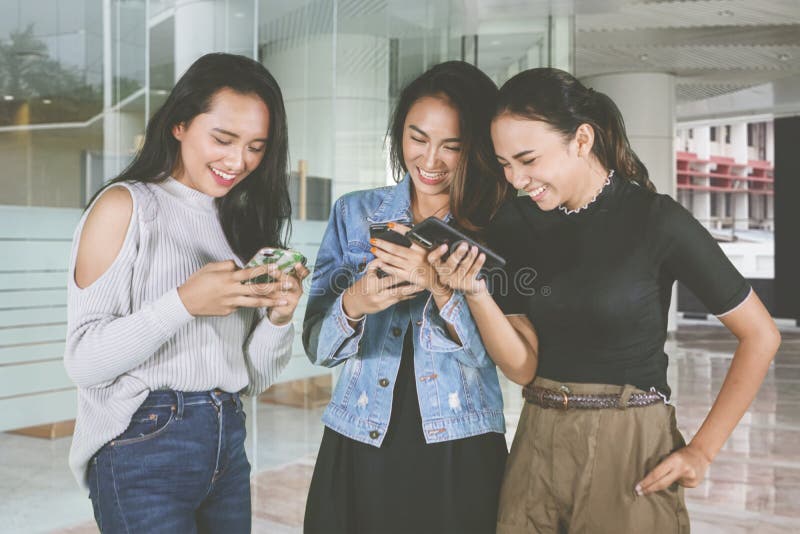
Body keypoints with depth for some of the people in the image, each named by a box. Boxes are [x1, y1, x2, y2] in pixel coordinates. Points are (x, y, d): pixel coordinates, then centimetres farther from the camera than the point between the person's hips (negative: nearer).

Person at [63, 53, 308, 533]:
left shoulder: (241, 222, 10)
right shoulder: (126, 206, -6)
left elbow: (255, 379, 9)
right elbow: (84, 362, -13)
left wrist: (279, 317, -10)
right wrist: (184, 303, -22)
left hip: (228, 448, 6)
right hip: (143, 451, -5)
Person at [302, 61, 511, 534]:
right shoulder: (355, 214, 2)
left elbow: (490, 353, -11)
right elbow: (317, 345, -1)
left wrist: (439, 285, -27)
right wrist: (354, 303, -22)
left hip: (459, 456, -1)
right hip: (357, 450, 2)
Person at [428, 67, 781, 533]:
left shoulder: (656, 219, -13)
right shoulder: (513, 225, -1)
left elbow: (761, 335, -6)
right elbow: (523, 366, -3)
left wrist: (703, 451, -7)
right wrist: (474, 291, -18)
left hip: (631, 445, -4)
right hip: (538, 442, 4)